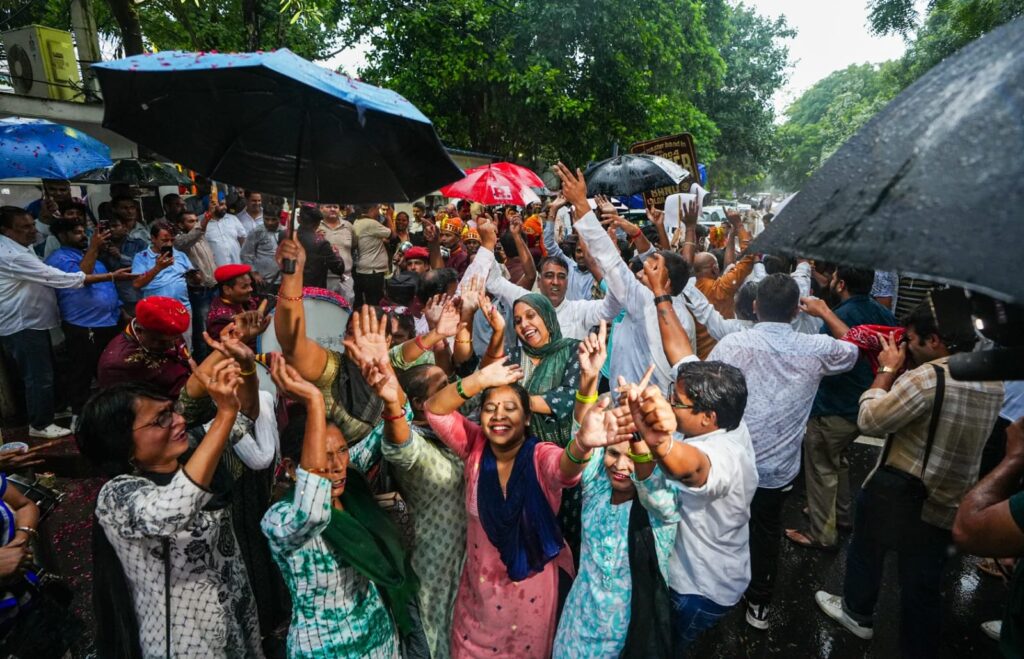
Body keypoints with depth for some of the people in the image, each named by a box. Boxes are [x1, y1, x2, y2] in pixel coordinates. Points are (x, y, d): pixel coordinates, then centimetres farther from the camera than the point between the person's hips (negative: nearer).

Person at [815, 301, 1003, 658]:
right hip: (949, 505, 6)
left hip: (898, 494, -5)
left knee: (866, 550, 22)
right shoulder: (994, 382, 1)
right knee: (925, 585, 17)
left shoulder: (926, 377, -25)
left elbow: (869, 420, -19)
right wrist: (902, 372, 6)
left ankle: (856, 613, 43)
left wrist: (887, 369, -8)